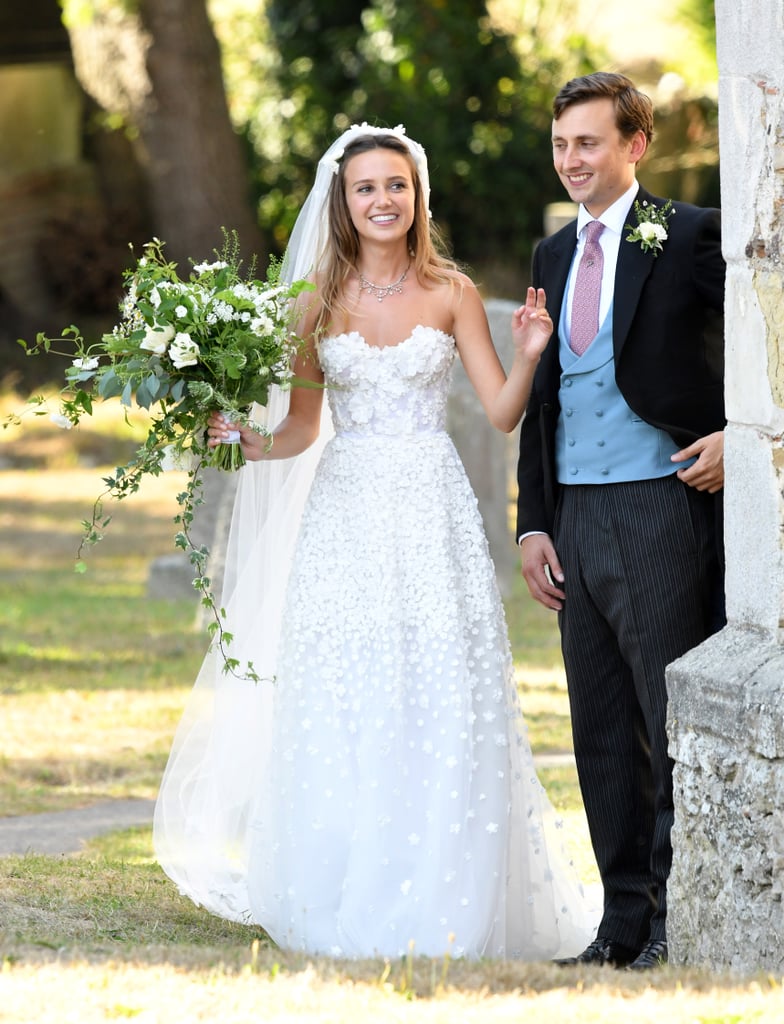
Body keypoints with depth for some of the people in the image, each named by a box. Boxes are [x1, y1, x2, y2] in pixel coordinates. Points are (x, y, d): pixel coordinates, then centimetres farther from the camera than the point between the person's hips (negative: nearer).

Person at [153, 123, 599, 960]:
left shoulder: (451, 293, 4)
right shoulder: (319, 300, 7)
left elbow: (502, 413, 1)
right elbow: (301, 428, 9)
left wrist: (530, 354, -17)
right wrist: (240, 442, -9)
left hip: (433, 514, -1)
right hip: (346, 511, 1)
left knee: (439, 707, -4)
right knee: (342, 713, -2)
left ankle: (441, 906, 2)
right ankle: (346, 906, 6)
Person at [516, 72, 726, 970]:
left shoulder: (690, 238, -4)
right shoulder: (553, 254, 16)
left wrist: (738, 434, -12)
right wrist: (533, 523, 13)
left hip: (662, 513, -7)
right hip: (577, 517, 7)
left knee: (676, 721, -4)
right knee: (602, 729, 9)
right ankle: (625, 919, 15)